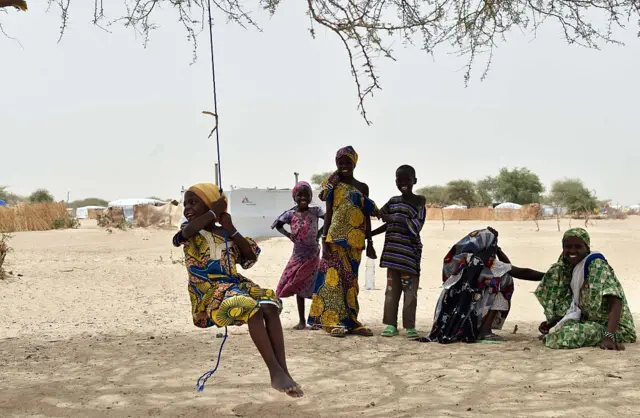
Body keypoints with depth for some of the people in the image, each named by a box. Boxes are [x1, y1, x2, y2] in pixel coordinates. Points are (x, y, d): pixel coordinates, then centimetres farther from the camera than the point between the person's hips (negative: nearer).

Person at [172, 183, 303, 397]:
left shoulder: (226, 233, 19)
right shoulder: (191, 231, 10)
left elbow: (251, 256, 9)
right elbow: (188, 231, -18)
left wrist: (231, 229, 3)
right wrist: (214, 211, -7)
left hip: (235, 284, 5)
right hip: (209, 292, -4)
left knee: (270, 306, -26)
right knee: (252, 309, -33)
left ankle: (282, 371, -31)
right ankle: (276, 372, -36)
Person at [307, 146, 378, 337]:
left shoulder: (362, 187, 12)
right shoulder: (334, 186, 2)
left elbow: (367, 217, 13)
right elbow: (328, 213, -1)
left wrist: (370, 243, 11)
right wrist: (324, 239, -10)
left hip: (355, 241, 4)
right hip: (336, 238, -4)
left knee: (350, 279, 7)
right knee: (334, 276, -9)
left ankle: (349, 320, 12)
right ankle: (334, 321, -8)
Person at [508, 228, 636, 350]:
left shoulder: (597, 266, -18)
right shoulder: (570, 268, 4)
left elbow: (615, 302, -29)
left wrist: (609, 337, -41)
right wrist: (551, 323, 3)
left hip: (612, 326, -8)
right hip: (589, 321, 8)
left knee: (566, 335, -31)